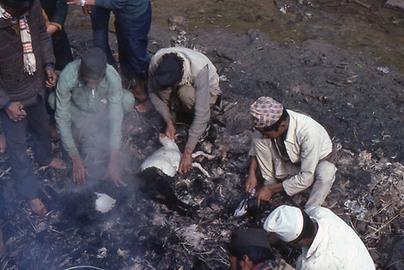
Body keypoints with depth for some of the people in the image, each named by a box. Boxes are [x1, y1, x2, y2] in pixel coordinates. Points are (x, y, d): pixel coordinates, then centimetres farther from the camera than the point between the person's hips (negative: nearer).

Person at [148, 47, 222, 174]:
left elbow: (202, 114, -41)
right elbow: (153, 92, -13)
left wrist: (188, 152, -42)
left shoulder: (199, 69, -41)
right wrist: (169, 122, -23)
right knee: (161, 87, -30)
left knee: (186, 94, -37)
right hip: (180, 86, 3)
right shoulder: (156, 61, -30)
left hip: (206, 91, -3)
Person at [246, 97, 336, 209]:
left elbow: (306, 177, -34)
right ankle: (270, 182, -6)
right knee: (258, 138, -19)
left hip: (318, 159, -4)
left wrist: (272, 189, -27)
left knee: (325, 176, -39)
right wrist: (252, 173, -16)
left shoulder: (308, 133, -40)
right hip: (289, 160, 4)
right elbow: (256, 144, -4)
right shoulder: (268, 122, -26)